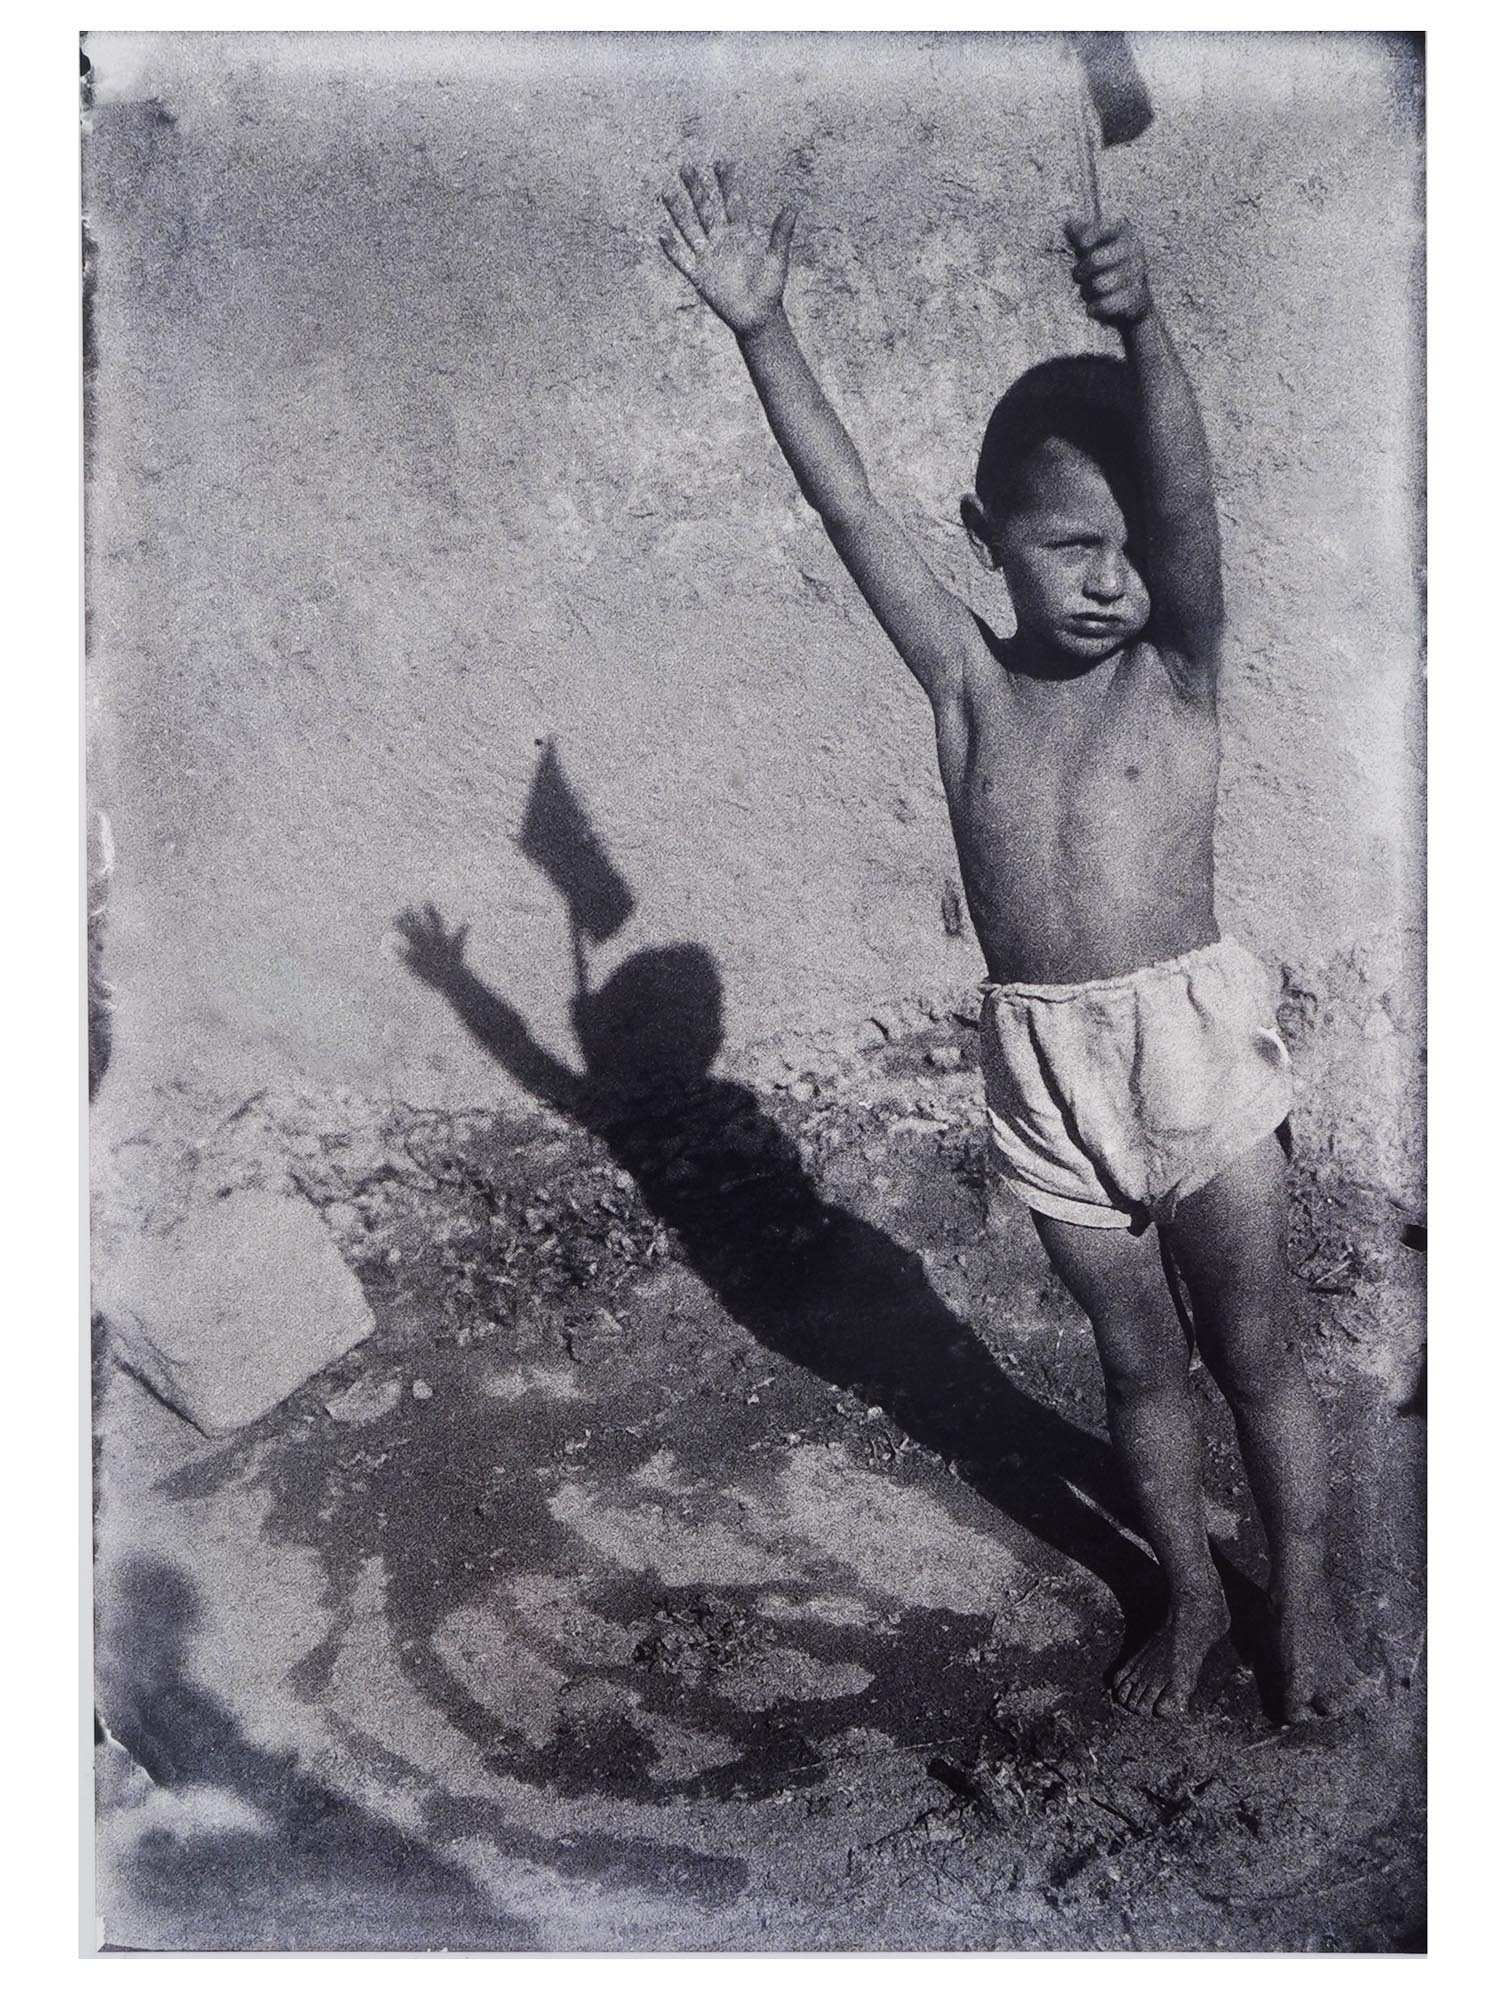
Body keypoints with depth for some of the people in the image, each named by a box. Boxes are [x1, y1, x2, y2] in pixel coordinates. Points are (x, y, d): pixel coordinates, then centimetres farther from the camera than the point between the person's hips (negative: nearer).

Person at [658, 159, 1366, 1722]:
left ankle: (1304, 1604, 34)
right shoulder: (968, 684, 0)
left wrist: (1139, 327, -40)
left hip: (1192, 1035, -2)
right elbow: (848, 509, -7)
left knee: (1253, 1349, 11)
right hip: (1039, 1064, 2)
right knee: (1136, 1360, 18)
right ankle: (1190, 1592, 39)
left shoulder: (1177, 665, -5)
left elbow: (1185, 495, -23)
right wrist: (760, 331, -16)